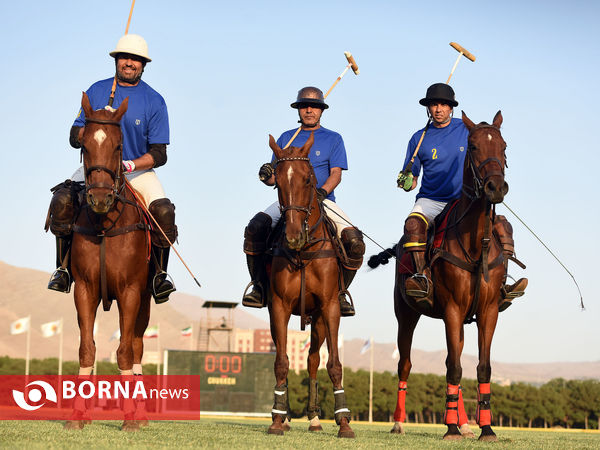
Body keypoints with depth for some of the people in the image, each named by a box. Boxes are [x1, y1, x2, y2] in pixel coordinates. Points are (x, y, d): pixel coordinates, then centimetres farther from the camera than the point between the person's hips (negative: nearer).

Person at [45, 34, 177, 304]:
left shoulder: (154, 101, -1)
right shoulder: (97, 91, 4)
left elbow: (159, 154, -5)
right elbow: (74, 138, 3)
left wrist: (130, 165, -22)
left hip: (139, 169, -1)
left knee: (163, 211, -27)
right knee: (62, 200, -27)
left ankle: (160, 274, -7)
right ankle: (63, 268, -14)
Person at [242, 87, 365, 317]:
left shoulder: (333, 139, 13)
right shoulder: (286, 138, 18)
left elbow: (336, 174, 1)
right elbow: (275, 177, 14)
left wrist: (322, 191, -20)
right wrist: (267, 175, -11)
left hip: (323, 200, -1)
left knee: (354, 241, -25)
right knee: (255, 228, -28)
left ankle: (339, 292, -5)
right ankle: (259, 287, -17)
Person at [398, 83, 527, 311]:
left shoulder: (467, 130, 6)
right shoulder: (419, 139, 6)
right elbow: (411, 181, 10)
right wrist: (406, 182, -13)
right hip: (430, 201, -1)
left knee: (502, 225, -23)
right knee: (413, 223, -34)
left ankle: (500, 285, -25)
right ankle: (423, 279, -39)